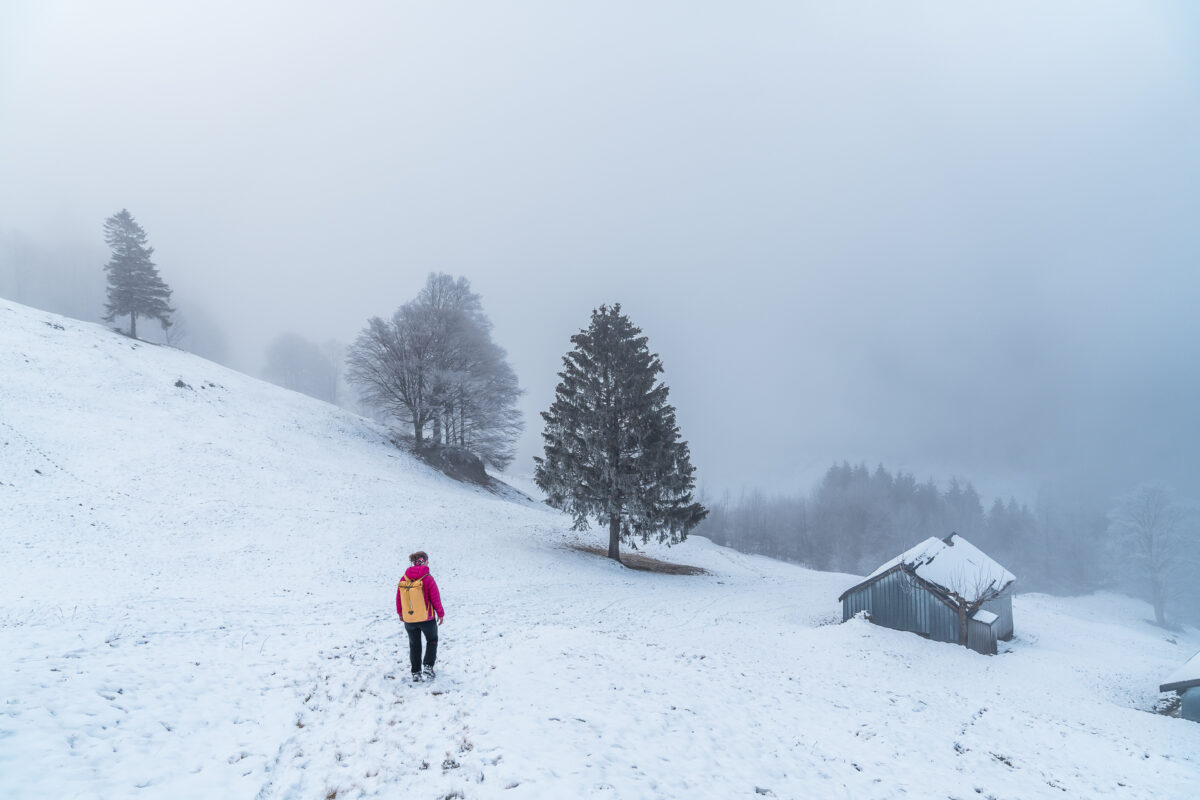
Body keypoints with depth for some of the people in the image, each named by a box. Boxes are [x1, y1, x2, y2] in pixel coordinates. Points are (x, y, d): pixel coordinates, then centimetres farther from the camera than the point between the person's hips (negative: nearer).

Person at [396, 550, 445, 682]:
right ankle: (428, 667, 7)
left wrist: (400, 612, 21)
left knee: (414, 645, 18)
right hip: (427, 619, -3)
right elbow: (435, 598, -13)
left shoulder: (405, 577, -5)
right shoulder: (428, 578, -18)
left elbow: (398, 597, 5)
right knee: (432, 641, 20)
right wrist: (441, 614, 3)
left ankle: (416, 673, 22)